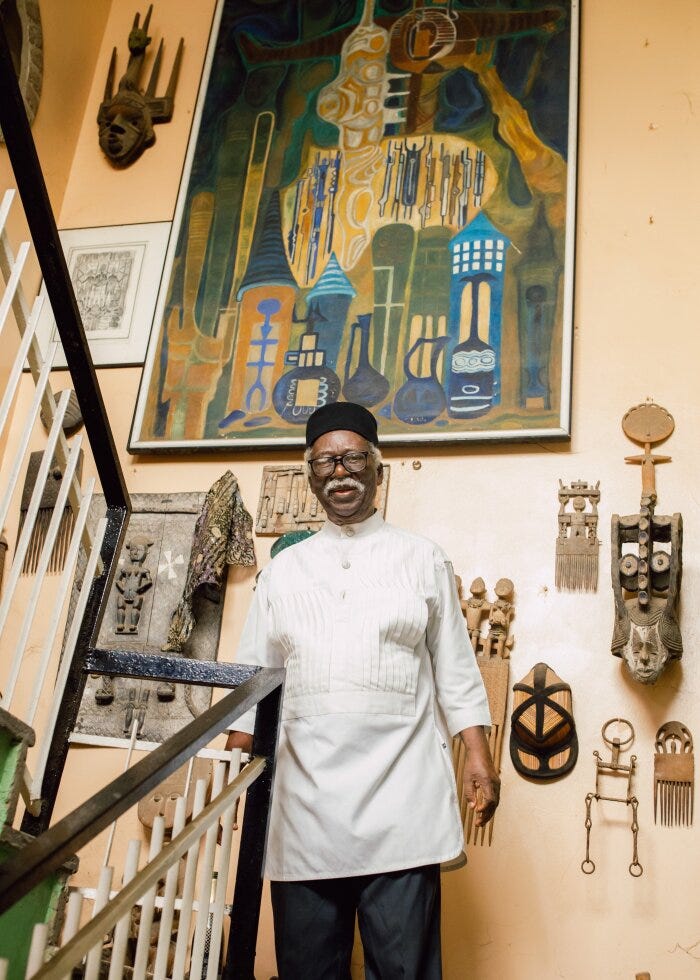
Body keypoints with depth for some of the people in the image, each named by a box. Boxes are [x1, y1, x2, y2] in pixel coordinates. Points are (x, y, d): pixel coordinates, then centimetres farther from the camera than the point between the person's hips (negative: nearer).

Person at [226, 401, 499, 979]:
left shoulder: (423, 560, 10)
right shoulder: (284, 569, 15)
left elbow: (456, 669, 9)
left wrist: (479, 756, 0)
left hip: (400, 789, -2)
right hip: (305, 793, 2)